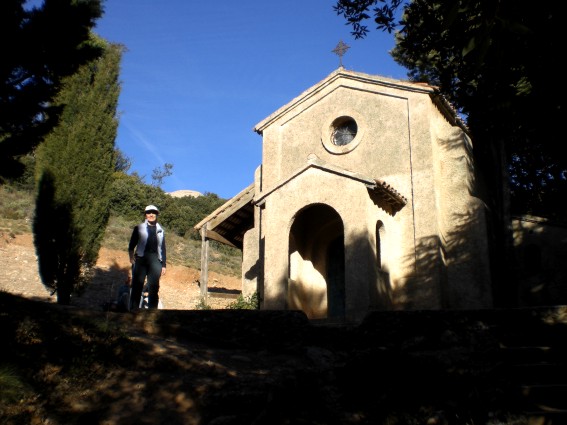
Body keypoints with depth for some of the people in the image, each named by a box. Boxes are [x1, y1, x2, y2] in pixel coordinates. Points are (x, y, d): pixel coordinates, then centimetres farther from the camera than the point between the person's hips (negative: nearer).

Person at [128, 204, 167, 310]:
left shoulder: (160, 230, 15)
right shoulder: (139, 228, 8)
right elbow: (132, 244, 6)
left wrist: (164, 265, 11)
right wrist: (131, 256, -10)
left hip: (155, 261, 2)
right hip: (141, 259, -2)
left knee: (154, 287, 2)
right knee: (137, 285, -4)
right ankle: (134, 309, 1)